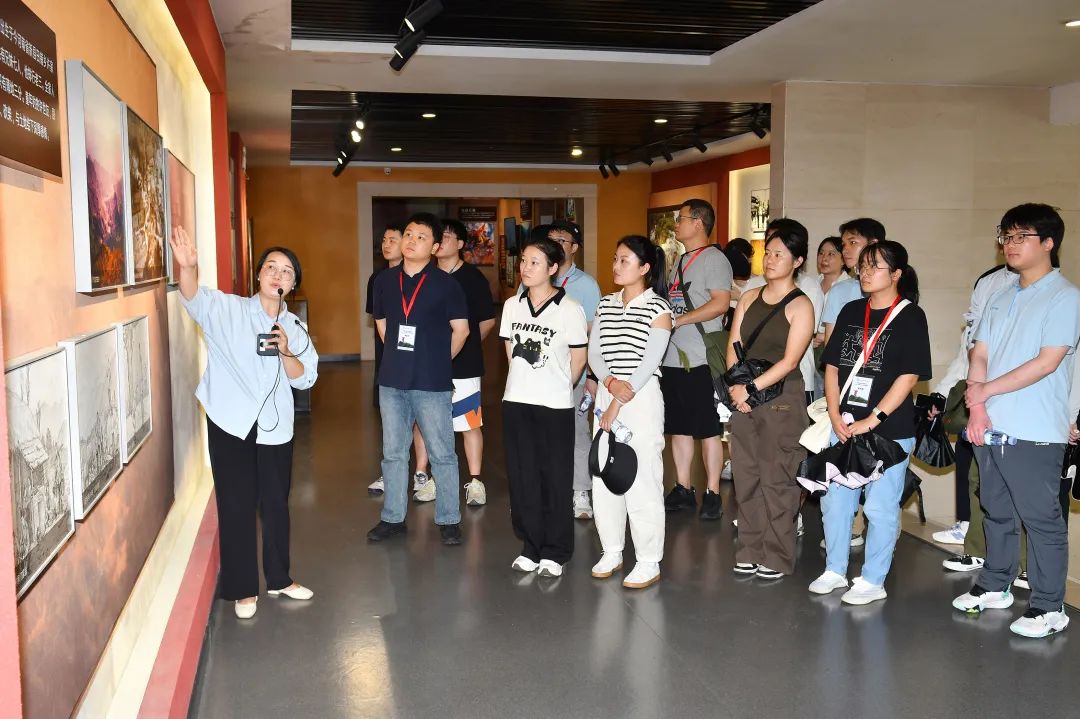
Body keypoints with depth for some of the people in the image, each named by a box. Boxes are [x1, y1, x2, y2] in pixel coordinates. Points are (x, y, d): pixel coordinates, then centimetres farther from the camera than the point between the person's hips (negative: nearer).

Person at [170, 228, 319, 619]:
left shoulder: (294, 328, 8)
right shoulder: (227, 310, -4)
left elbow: (305, 378, 1)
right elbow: (194, 298, -24)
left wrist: (286, 352, -18)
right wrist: (188, 267, -45)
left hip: (275, 427, 4)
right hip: (230, 424, -4)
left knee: (276, 504, 14)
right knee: (237, 507, 3)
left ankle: (279, 578, 31)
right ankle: (242, 589, 17)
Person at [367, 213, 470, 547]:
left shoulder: (445, 284, -6)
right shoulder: (385, 280, 6)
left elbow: (461, 329, 0)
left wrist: (438, 361, 6)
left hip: (432, 384, -4)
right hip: (392, 381, 4)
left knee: (442, 454, 4)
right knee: (393, 453, 13)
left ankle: (448, 519, 16)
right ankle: (393, 517, 26)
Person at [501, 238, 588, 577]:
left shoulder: (569, 308, -9)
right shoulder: (512, 306, 5)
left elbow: (578, 359, 0)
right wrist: (526, 383, 13)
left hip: (555, 406, -4)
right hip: (516, 401, 5)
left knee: (555, 479, 4)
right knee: (522, 476, 9)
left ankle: (555, 552, 16)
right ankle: (531, 546, 22)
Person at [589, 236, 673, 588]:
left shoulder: (658, 308, -4)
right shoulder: (606, 304, 12)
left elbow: (649, 362, -11)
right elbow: (593, 353, 6)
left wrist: (619, 404, -14)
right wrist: (611, 382, -13)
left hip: (643, 397, -5)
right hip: (607, 393, 6)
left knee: (642, 477, -4)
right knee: (603, 474, 8)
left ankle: (649, 562, 7)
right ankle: (612, 552, 23)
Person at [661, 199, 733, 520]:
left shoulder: (714, 258, -8)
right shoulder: (680, 261, 19)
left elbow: (721, 303, -19)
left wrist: (677, 321, -20)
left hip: (700, 360, -9)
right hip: (672, 358, 9)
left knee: (708, 430, 0)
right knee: (678, 428, 13)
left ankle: (712, 494, 8)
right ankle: (683, 489, 23)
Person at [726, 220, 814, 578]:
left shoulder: (800, 305, -5)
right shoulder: (749, 298, 12)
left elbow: (789, 361, -13)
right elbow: (733, 347, 7)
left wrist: (751, 388, -16)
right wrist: (736, 387, -8)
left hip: (781, 398, -5)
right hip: (744, 397, 5)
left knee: (776, 480, -1)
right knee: (745, 478, 8)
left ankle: (777, 557, 10)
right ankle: (750, 552, 19)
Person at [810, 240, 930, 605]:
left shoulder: (910, 316, -5)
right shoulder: (851, 311, 10)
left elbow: (909, 376, -11)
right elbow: (832, 366, 9)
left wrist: (872, 420, -15)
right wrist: (835, 416, -3)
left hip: (890, 430, -5)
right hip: (843, 427, 5)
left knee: (880, 507, 3)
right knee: (835, 499, 11)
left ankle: (872, 581, 17)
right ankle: (835, 570, 27)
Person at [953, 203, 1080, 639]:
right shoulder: (1000, 299, 15)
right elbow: (979, 355, 9)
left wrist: (986, 389, -11)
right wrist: (976, 407, -5)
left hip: (1035, 434, -7)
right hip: (989, 428, 7)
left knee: (1041, 519, 0)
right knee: (996, 512, 17)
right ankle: (995, 587, 30)